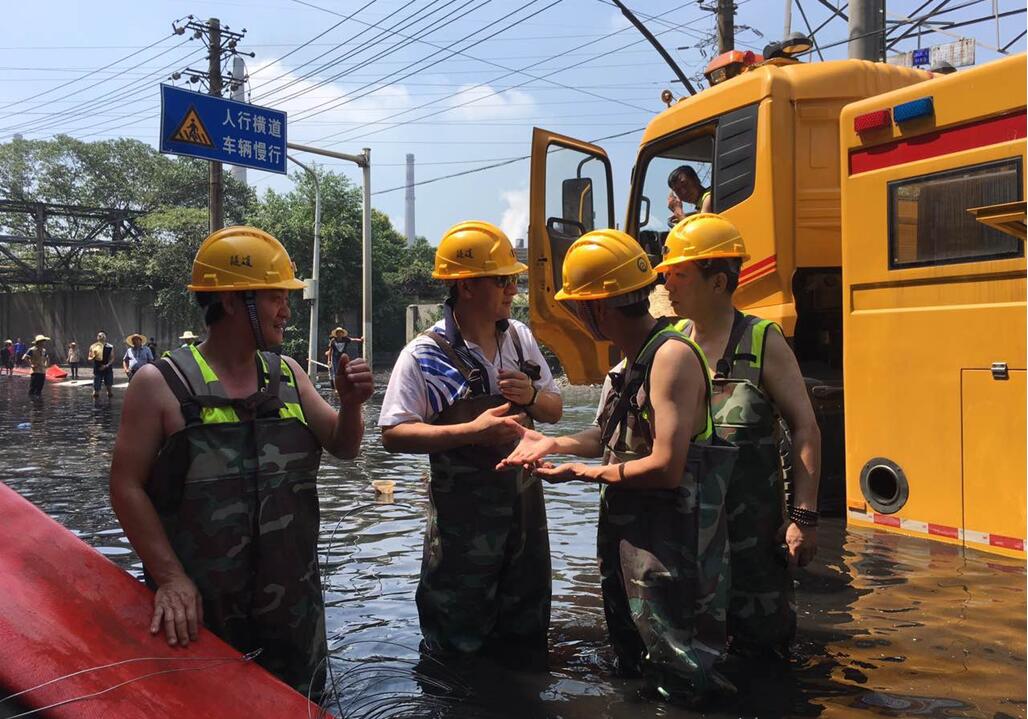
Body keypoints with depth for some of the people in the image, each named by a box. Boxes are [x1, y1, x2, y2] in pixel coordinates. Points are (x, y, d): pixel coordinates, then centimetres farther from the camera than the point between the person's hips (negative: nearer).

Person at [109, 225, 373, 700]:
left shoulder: (287, 375, 3)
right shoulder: (160, 384, -10)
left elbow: (344, 448, 8)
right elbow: (127, 486, -11)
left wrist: (351, 405, -13)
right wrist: (169, 578, -18)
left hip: (293, 601, 5)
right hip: (198, 607, -4)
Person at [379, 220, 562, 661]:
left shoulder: (520, 337, 5)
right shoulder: (425, 355, -14)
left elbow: (554, 410, 12)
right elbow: (393, 434, -17)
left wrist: (532, 396, -11)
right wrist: (472, 431, -26)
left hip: (525, 507, 6)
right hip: (463, 520, -6)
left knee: (526, 641, 21)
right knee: (456, 647, 8)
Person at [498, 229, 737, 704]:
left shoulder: (672, 356, -23)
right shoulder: (633, 359, 7)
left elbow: (666, 467, -28)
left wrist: (583, 473, -16)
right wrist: (552, 444, 2)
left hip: (671, 554, -10)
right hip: (627, 541, 10)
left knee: (681, 688, 6)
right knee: (633, 670, 26)